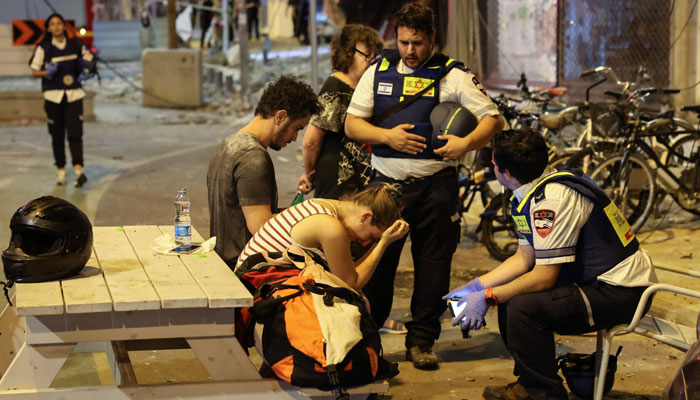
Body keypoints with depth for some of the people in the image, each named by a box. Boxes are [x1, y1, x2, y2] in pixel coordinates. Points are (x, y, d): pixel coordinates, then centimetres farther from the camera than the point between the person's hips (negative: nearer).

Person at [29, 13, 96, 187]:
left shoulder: (75, 44, 6)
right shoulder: (43, 48, 0)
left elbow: (90, 60, 21)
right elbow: (34, 71, 3)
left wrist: (86, 68, 0)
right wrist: (47, 73, -17)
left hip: (74, 94, 0)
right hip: (53, 95, 0)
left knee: (75, 134, -10)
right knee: (57, 136, 5)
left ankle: (78, 170, -18)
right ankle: (61, 170, 18)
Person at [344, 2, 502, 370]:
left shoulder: (453, 75, 2)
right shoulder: (378, 72, 10)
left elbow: (492, 118, -1)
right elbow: (352, 124, 8)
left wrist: (467, 143, -20)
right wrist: (387, 136, -10)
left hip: (435, 185, -1)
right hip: (387, 183, 2)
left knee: (433, 266, 3)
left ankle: (421, 342, 15)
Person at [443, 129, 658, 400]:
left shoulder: (550, 200, -24)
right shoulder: (530, 194, 7)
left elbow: (544, 276, -23)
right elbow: (524, 258, 14)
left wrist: (487, 297, -15)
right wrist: (475, 286, 8)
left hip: (621, 293, -10)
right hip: (595, 279, 10)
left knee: (524, 306, -24)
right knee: (508, 291, 10)